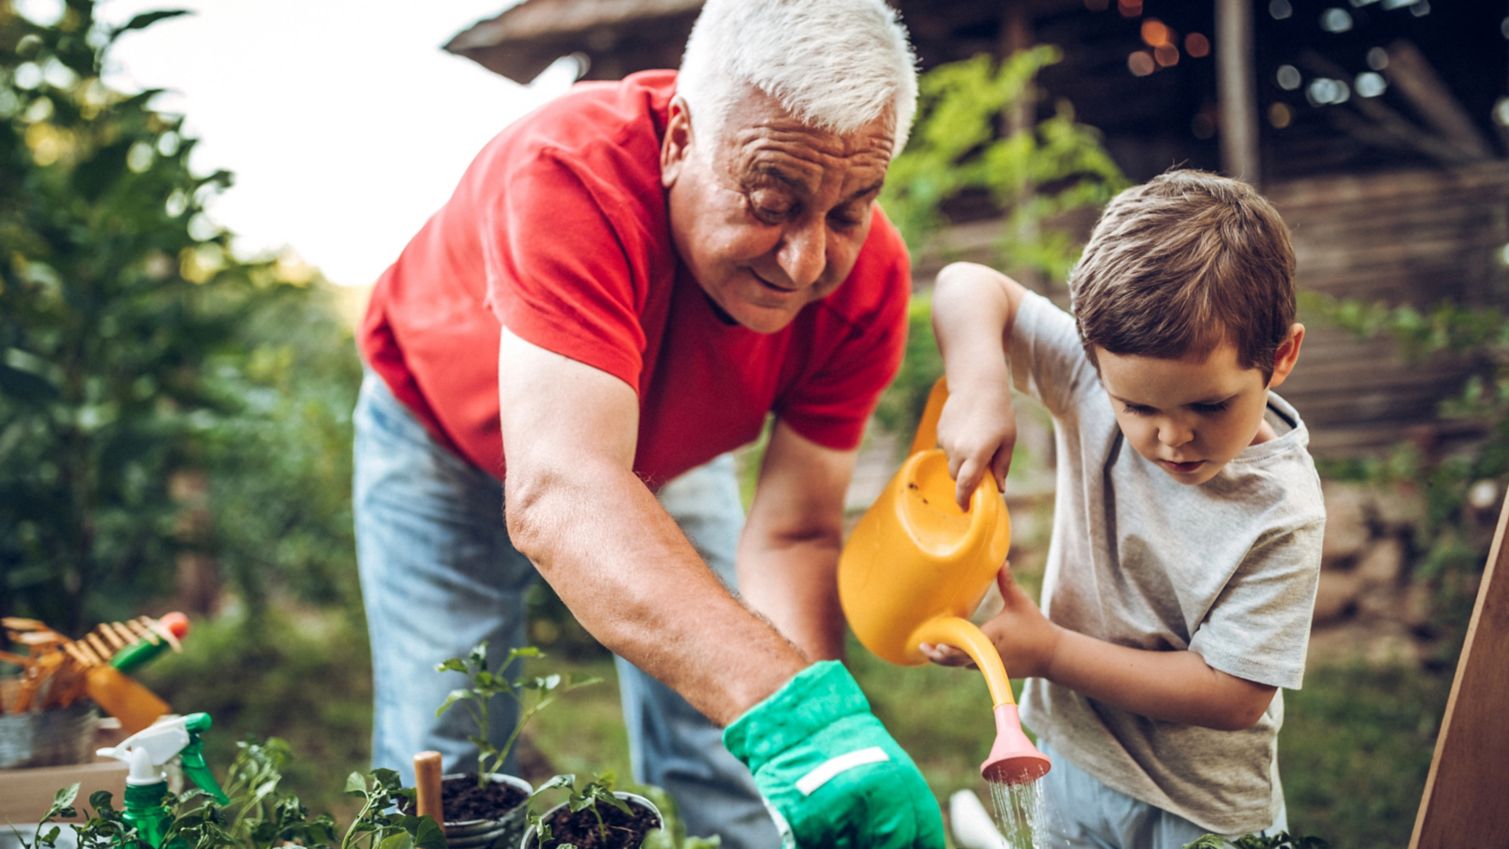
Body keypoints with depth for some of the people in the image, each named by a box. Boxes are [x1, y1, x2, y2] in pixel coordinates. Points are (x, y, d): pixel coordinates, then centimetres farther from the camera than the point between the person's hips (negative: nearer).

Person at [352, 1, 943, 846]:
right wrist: (792, 705, -65)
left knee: (726, 778, -1)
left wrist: (818, 741, -42)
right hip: (447, 435, -2)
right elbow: (557, 497, -54)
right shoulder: (572, 174, -43)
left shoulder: (867, 279, -28)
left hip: (667, 447, 3)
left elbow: (795, 534, -24)